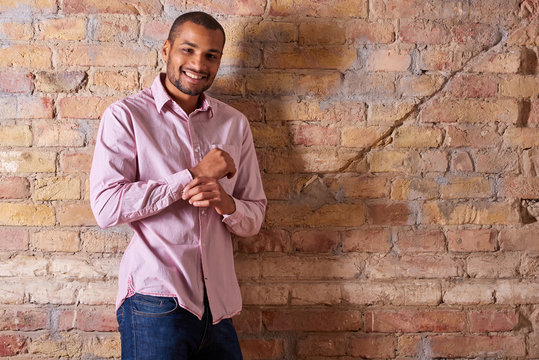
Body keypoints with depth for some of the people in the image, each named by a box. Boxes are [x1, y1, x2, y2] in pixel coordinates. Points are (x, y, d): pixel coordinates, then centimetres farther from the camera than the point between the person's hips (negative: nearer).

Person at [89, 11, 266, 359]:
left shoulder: (235, 123, 12)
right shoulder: (126, 115, -1)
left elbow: (254, 216, 13)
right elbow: (106, 207, -13)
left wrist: (226, 203, -11)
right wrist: (193, 175, -13)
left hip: (218, 305, 4)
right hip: (156, 301, -4)